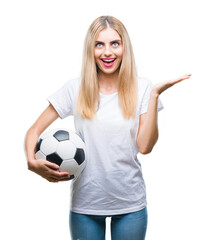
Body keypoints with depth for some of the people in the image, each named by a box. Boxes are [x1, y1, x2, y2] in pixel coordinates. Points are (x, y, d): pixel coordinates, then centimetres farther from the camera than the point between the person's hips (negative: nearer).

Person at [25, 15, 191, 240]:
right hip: (85, 203, 0)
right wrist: (32, 161, -20)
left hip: (130, 204, 0)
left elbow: (144, 146, -9)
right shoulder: (75, 89, -3)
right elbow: (34, 131, -1)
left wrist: (154, 95, -14)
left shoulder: (141, 88, -3)